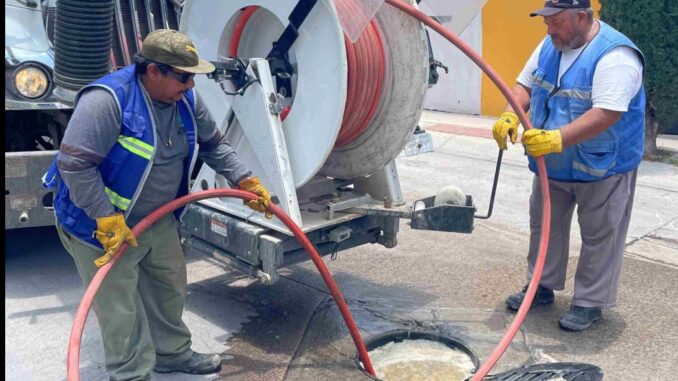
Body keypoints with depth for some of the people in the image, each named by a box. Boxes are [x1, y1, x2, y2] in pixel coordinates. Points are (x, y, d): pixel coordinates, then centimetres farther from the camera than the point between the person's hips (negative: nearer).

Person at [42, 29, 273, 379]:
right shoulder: (107, 100, -28)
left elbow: (214, 144, 10)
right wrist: (109, 221, -29)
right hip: (100, 223, -8)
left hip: (158, 219, 8)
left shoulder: (185, 100, -3)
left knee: (170, 288, 19)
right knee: (120, 308, 1)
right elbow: (74, 164, -29)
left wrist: (245, 182, 3)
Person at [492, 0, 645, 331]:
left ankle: (590, 302, 21)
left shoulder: (614, 56, -25)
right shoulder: (549, 45, 1)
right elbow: (524, 85, 5)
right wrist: (511, 115, -16)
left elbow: (605, 114, -34)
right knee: (545, 226, 17)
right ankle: (542, 286, 34)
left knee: (598, 237, 7)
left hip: (603, 168, -7)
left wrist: (556, 139, -42)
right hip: (552, 165, 7)